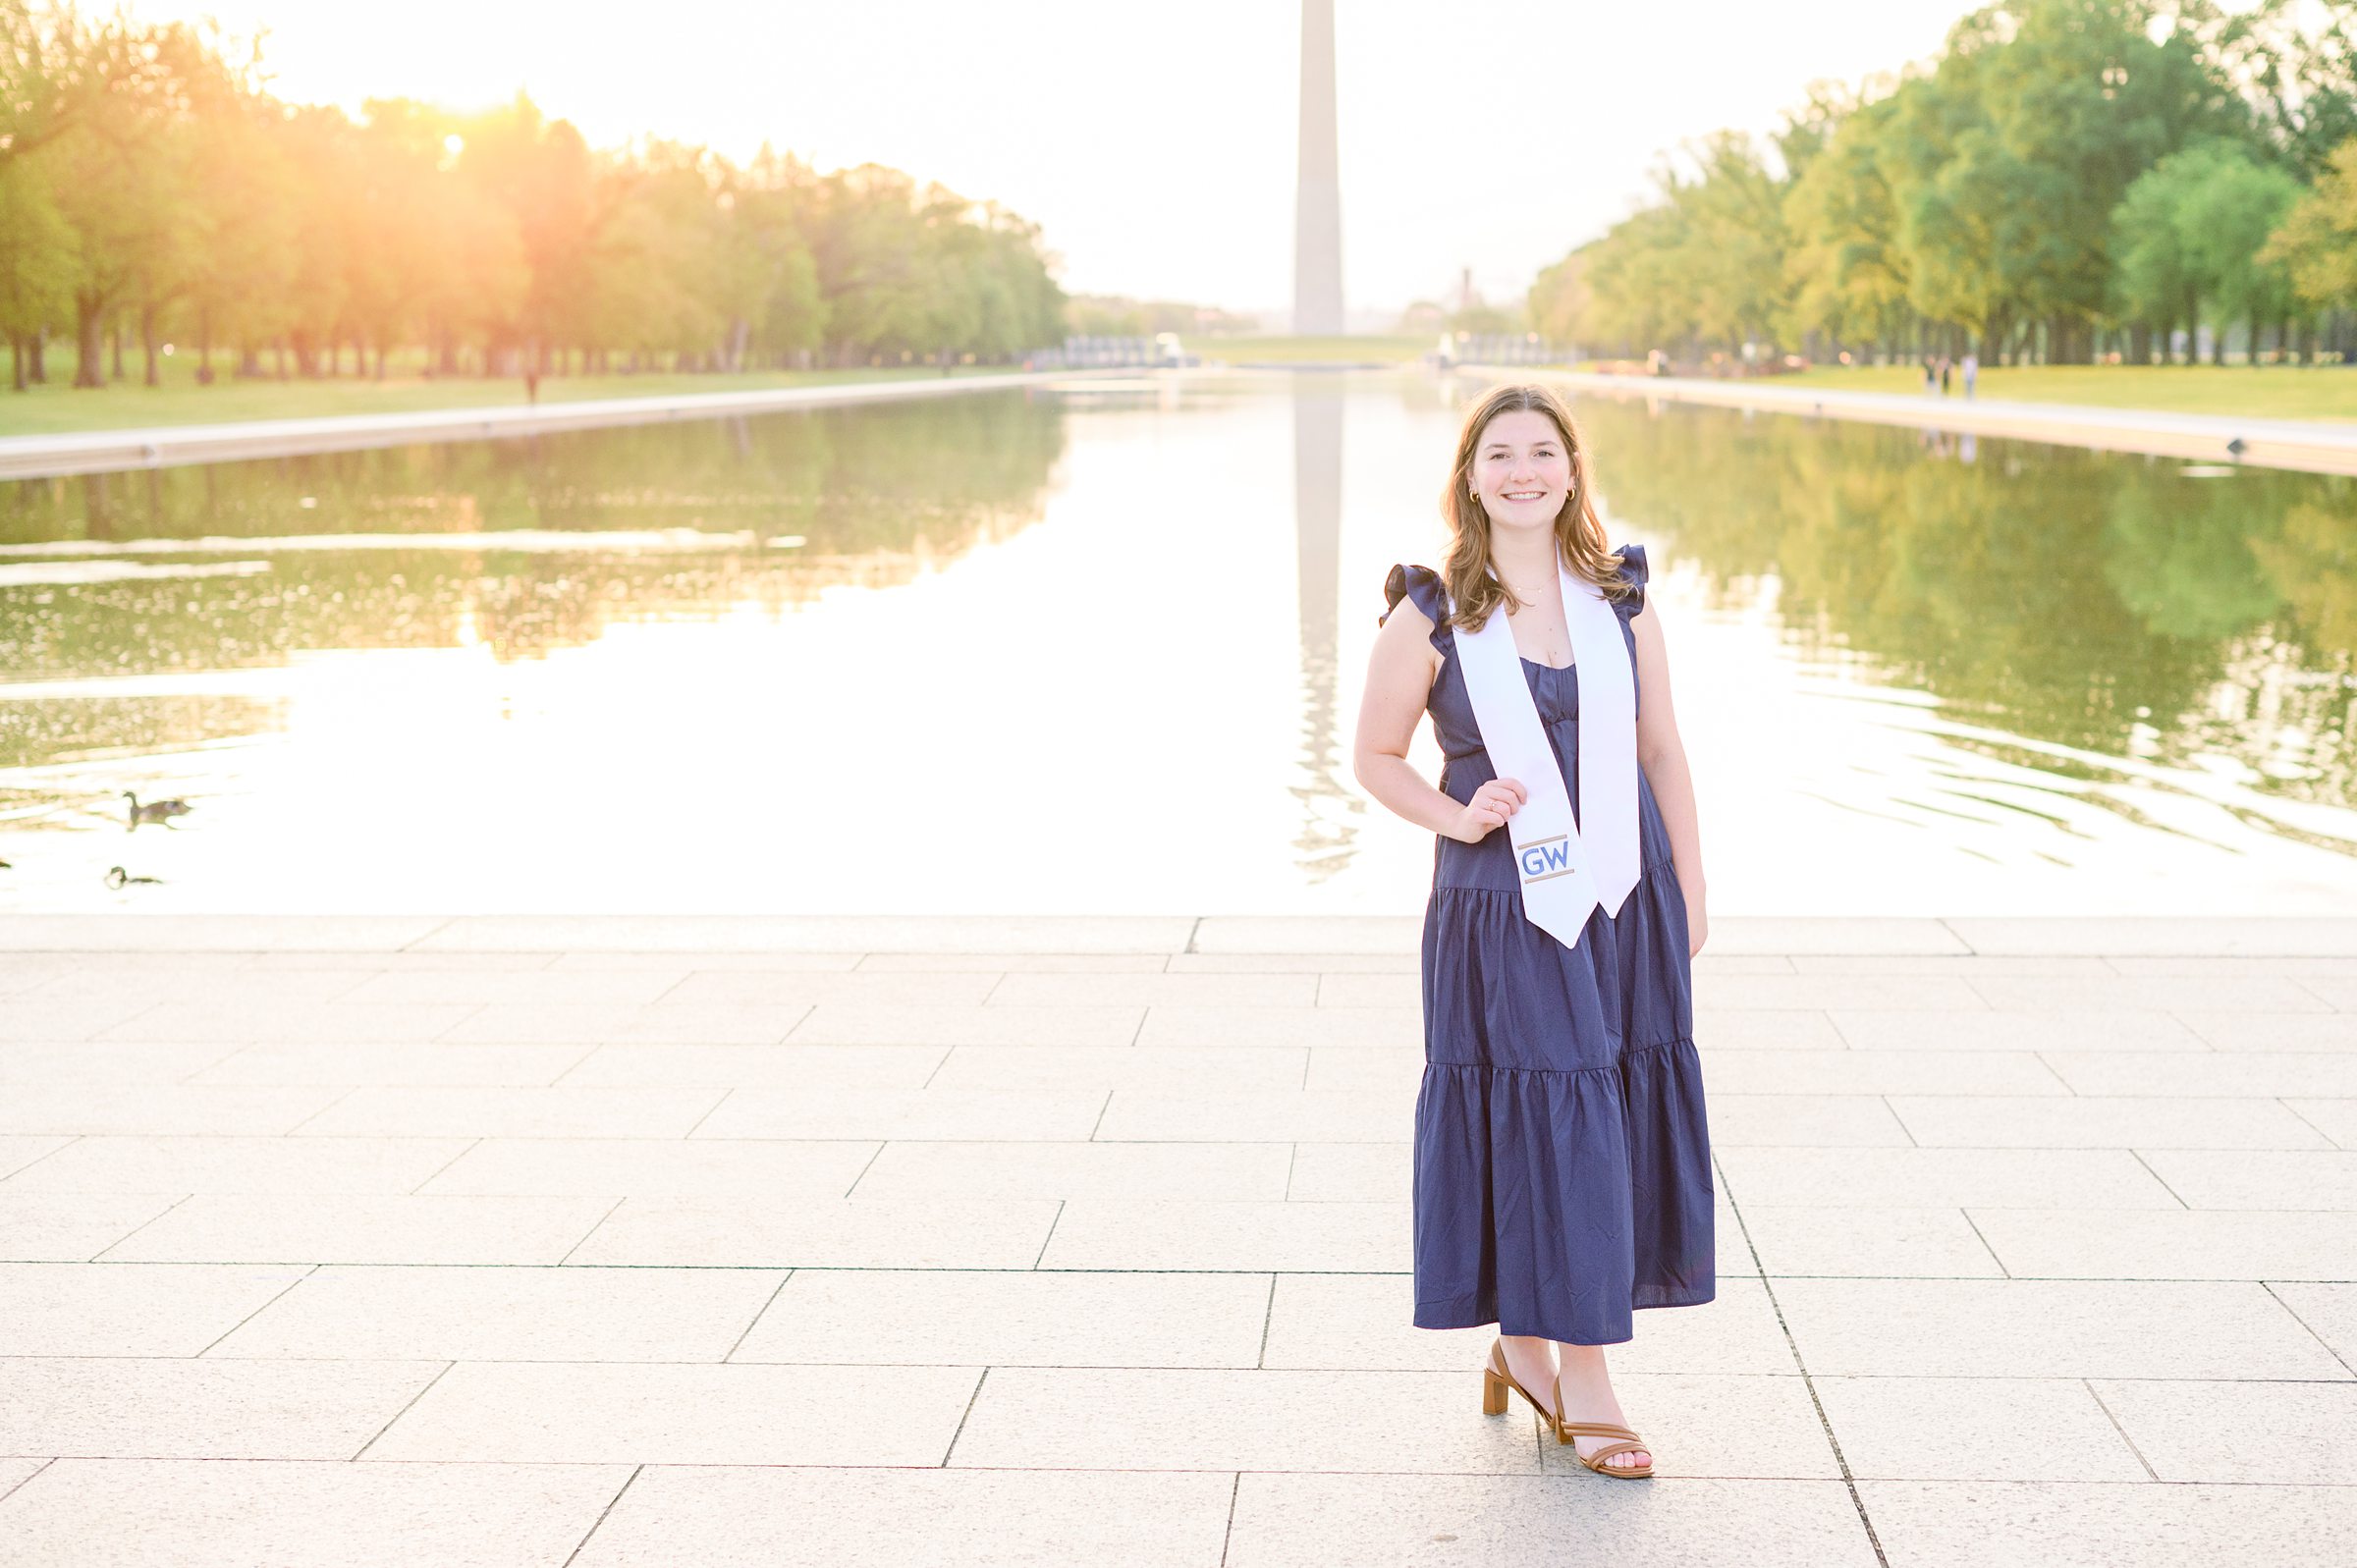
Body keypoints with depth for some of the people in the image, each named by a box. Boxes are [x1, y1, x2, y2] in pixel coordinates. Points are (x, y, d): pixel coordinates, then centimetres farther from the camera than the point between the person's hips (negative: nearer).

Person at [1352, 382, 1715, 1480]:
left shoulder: (1619, 599, 5)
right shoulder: (1432, 615, -5)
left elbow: (1661, 750, 10)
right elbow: (1374, 755, 2)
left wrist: (1690, 892, 11)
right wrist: (1458, 818, -15)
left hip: (1628, 904, 4)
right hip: (1501, 914, -4)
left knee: (1622, 1126, 8)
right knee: (1547, 1130, -1)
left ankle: (1525, 1347, 26)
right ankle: (1579, 1382, 12)